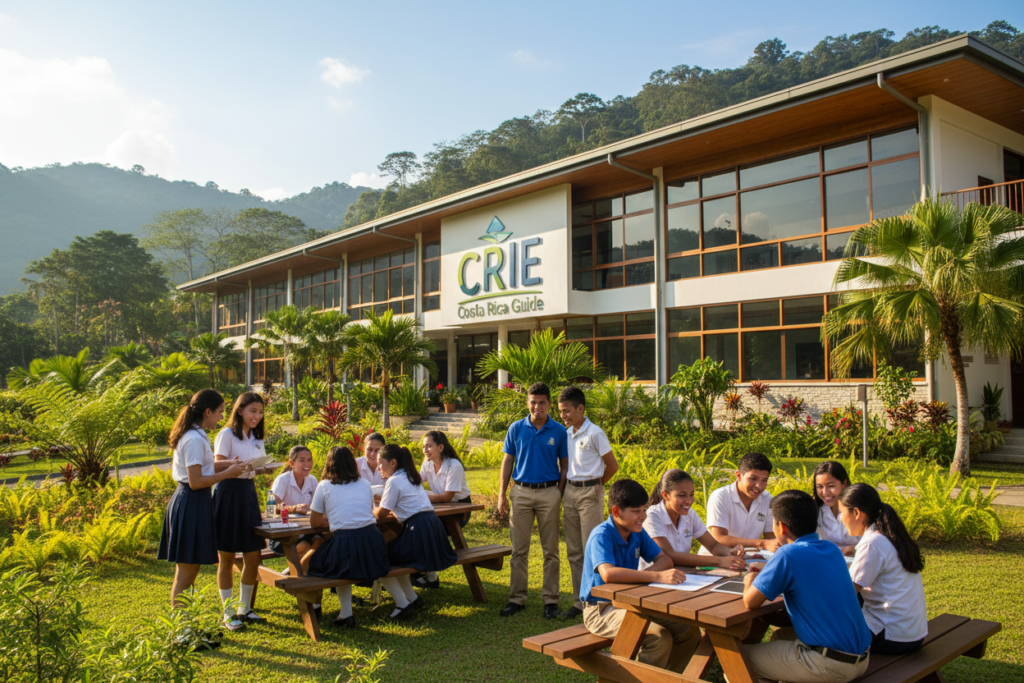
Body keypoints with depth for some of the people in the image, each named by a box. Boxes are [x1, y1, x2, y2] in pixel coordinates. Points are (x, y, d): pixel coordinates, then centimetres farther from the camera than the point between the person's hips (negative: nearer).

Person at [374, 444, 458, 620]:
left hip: (418, 531, -9)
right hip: (433, 525, 10)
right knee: (394, 555, 23)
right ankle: (412, 598, 22)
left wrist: (371, 509, 15)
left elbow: (381, 515, -6)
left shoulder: (394, 481, -8)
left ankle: (402, 603, -2)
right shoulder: (411, 477, 20)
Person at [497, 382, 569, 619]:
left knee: (550, 550, 5)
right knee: (519, 549, 7)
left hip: (549, 493, -1)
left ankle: (550, 599, 15)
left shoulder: (558, 431, 0)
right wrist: (502, 494, 2)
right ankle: (517, 598, 16)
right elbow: (507, 462, 7)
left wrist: (559, 493, -3)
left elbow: (564, 466, 5)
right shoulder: (516, 428, 3)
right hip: (521, 492, 1)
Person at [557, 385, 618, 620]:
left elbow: (612, 465, -5)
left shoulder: (594, 433, -10)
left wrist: (595, 485, 4)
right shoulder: (566, 434, 9)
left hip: (589, 492, -7)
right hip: (570, 492, 7)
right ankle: (580, 602, 20)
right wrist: (565, 489, 9)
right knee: (573, 551, 10)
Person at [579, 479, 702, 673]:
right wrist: (657, 576, -44)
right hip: (601, 610, -8)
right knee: (660, 637, -28)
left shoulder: (637, 532, 4)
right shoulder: (601, 535, -22)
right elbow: (608, 574, -39)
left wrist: (644, 574, -20)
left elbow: (665, 559, 2)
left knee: (689, 631, -3)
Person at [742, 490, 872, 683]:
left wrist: (750, 580, 5)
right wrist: (770, 572, 19)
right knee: (781, 636, 30)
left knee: (742, 657, 7)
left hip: (830, 664, -8)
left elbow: (750, 602, -15)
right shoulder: (831, 549, 4)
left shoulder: (788, 554, -19)